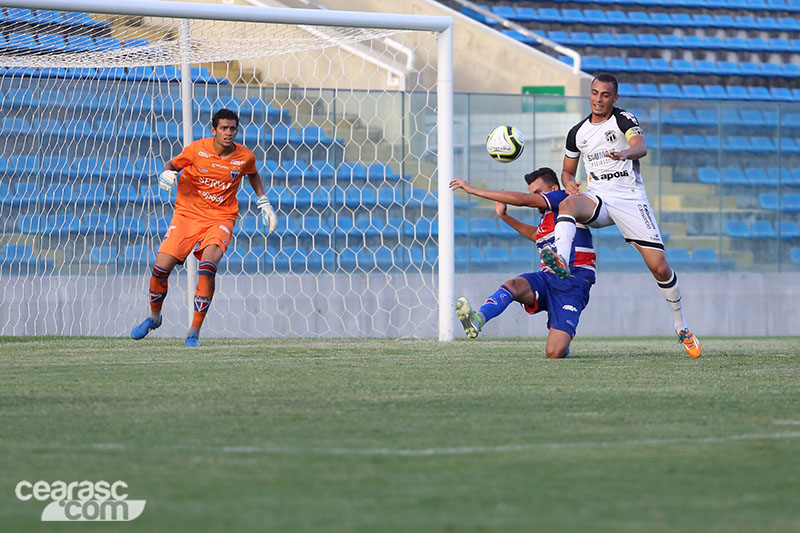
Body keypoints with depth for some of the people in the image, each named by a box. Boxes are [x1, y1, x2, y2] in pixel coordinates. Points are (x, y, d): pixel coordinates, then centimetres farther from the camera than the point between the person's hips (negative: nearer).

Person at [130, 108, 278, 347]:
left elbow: (253, 174, 21)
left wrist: (264, 203, 17)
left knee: (208, 266, -28)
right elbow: (172, 164, 8)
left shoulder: (245, 157, -3)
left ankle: (194, 332, -18)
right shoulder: (197, 149, -8)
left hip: (220, 218, -1)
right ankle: (154, 316, 22)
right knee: (161, 267, -10)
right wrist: (166, 174, -14)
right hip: (187, 213, 1)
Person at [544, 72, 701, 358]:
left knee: (659, 267, -7)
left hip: (630, 199, -3)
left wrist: (625, 153, -48)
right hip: (597, 198, 3)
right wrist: (569, 182, -3)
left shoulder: (624, 120, -3)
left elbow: (641, 147, -24)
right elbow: (567, 171, 22)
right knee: (569, 204, -34)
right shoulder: (578, 132, 11)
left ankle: (681, 326, 13)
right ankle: (560, 262, -58)